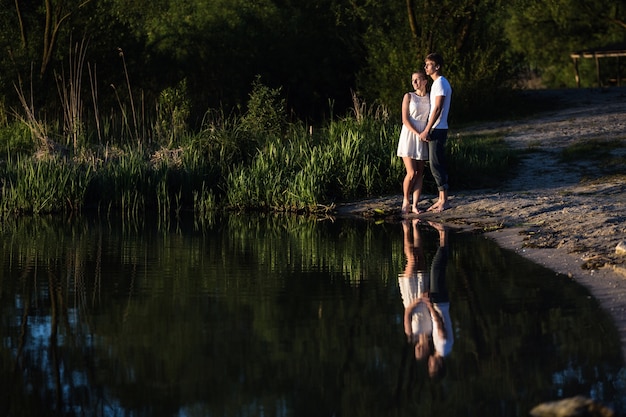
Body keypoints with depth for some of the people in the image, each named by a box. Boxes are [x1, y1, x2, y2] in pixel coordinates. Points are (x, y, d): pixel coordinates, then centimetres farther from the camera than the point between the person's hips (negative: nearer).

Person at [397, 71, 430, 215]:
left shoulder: (430, 98, 8)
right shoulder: (409, 97, 0)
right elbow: (405, 120, -6)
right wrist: (418, 134, -17)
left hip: (423, 140, 3)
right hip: (409, 137, -3)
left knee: (420, 174, 0)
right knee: (411, 173, -10)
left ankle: (415, 205, 3)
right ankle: (406, 200, 10)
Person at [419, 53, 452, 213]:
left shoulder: (440, 83, -14)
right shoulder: (438, 83, 18)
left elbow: (437, 109, -19)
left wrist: (426, 131, -19)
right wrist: (428, 130, 17)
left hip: (437, 129, -10)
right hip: (436, 129, 10)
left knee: (436, 165, -10)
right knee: (438, 165, 11)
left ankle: (444, 201, -10)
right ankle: (441, 200, 14)